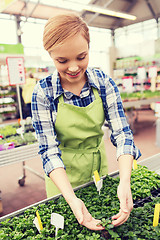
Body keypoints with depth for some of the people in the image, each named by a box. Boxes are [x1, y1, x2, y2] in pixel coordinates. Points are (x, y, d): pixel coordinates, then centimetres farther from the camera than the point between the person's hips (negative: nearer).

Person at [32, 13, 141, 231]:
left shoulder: (104, 83, -14)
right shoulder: (43, 92, -20)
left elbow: (121, 133, -17)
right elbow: (49, 150, -21)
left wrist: (125, 182, -32)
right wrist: (72, 199, -33)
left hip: (99, 165, 2)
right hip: (63, 175, -1)